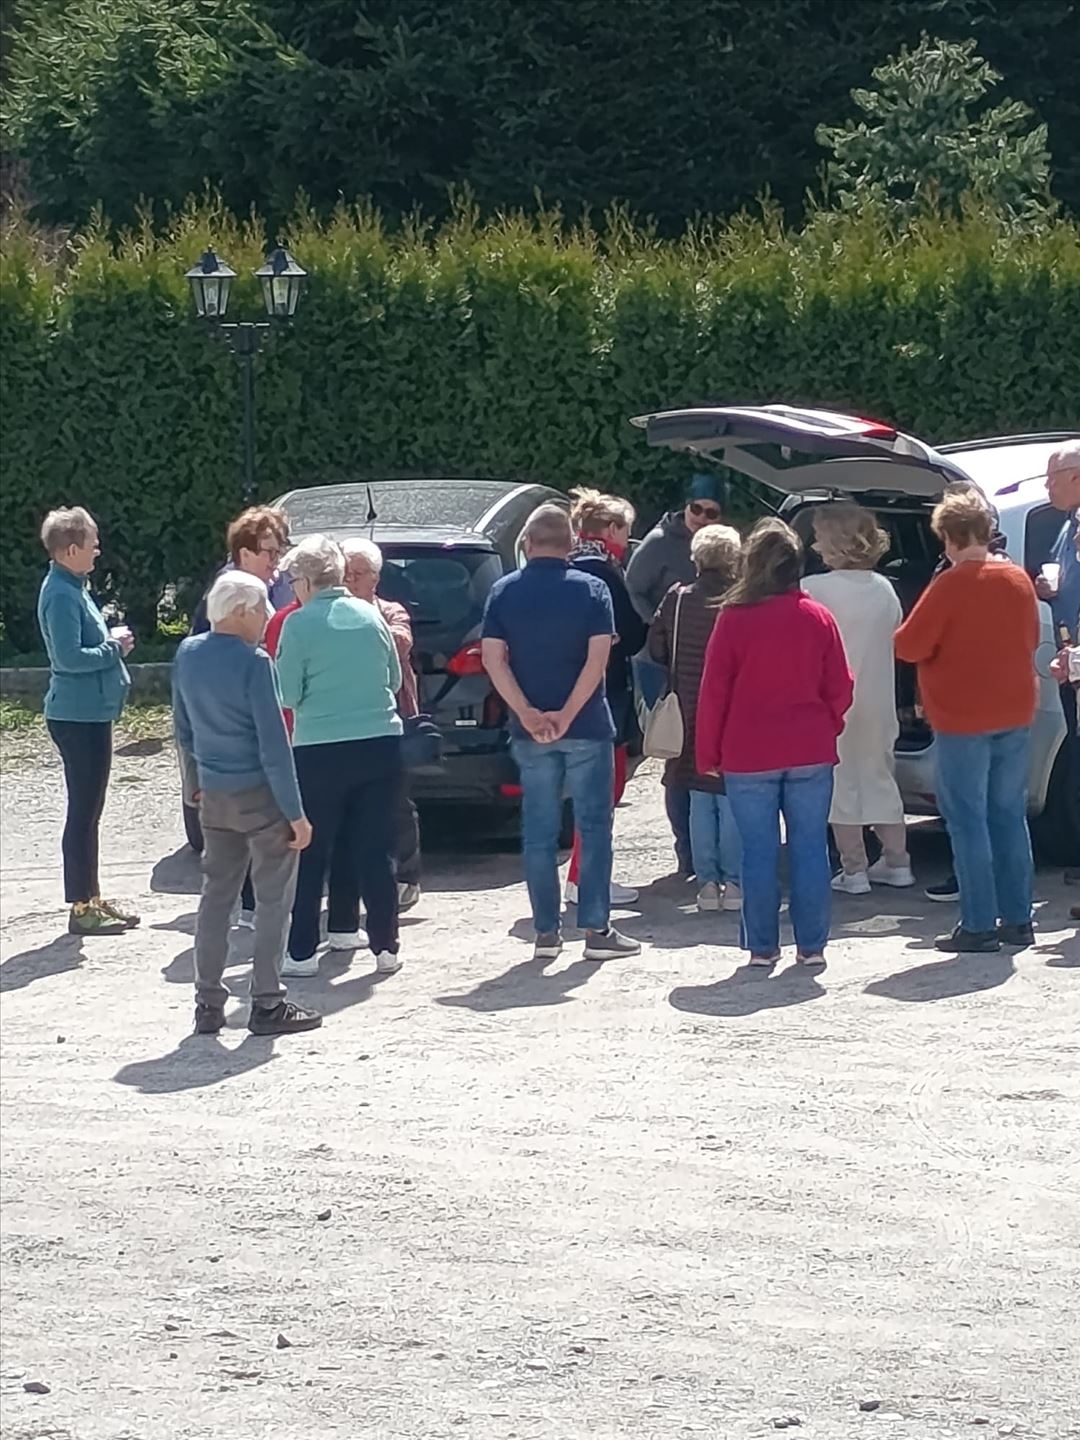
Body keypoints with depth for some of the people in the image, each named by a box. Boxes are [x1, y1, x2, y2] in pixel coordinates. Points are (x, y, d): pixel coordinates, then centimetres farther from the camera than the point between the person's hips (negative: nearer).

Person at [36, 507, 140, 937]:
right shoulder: (62, 595, -18)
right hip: (78, 717, -10)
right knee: (83, 811, -4)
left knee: (89, 810, 16)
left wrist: (111, 641, 4)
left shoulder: (73, 588, 12)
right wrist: (113, 647, -14)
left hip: (90, 714, 10)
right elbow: (69, 657, -25)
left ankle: (91, 898, 25)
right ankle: (82, 908, 1)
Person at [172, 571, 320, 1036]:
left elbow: (183, 727, 14)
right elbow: (274, 742, -18)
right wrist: (295, 813, -14)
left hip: (214, 796, 6)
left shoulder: (188, 654, 3)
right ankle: (267, 1005, 3)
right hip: (260, 794, -6)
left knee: (216, 895, 13)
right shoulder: (253, 663, -18)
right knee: (273, 899, 3)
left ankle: (208, 1005, 13)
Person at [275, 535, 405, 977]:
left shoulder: (299, 624, -9)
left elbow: (288, 693, -8)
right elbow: (395, 679, 13)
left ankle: (302, 951, 7)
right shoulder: (371, 616, 4)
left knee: (310, 854, 6)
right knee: (376, 850, 9)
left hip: (320, 750, -4)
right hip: (380, 743, 4)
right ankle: (385, 947, 10)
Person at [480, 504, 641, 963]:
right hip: (587, 730, -2)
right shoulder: (591, 590, -3)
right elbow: (598, 658, -13)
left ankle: (546, 932, 9)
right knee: (594, 827, 3)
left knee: (539, 833, 7)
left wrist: (528, 715, -11)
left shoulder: (504, 593, 2)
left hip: (530, 731, 2)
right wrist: (566, 716, -14)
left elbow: (493, 658, -7)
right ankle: (596, 929, 0)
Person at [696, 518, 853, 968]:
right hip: (810, 755, 2)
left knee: (758, 851, 4)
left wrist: (708, 754, 5)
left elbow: (713, 692, -4)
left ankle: (762, 947, 7)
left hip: (748, 757, -2)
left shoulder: (733, 619, -8)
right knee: (810, 847, 7)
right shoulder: (818, 618, -1)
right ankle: (812, 945, 8)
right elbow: (840, 688, 3)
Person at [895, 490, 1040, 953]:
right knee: (1009, 817, 13)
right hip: (1015, 716, 6)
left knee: (968, 821, -2)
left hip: (962, 720, -6)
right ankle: (1017, 919, 15)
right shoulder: (1018, 580, 4)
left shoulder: (950, 585, -15)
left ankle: (980, 926, -3)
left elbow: (909, 646, -14)